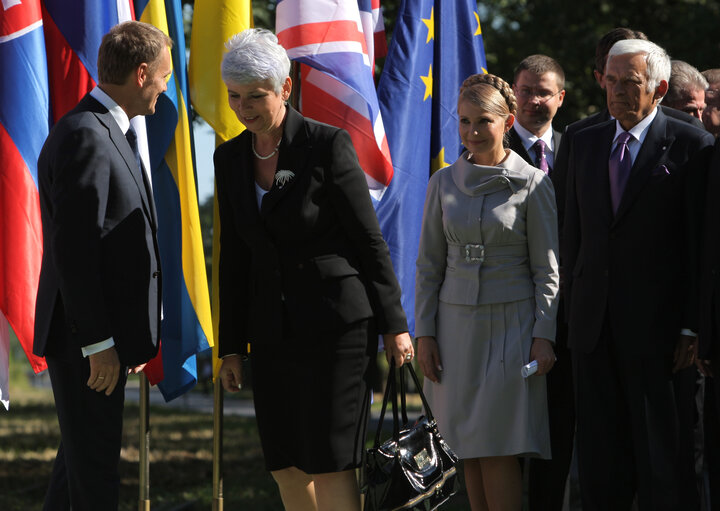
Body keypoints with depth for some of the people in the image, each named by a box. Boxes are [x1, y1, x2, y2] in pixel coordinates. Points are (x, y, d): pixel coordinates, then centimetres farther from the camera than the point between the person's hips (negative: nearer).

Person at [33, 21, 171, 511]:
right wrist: (98, 343, -23)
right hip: (85, 339, -11)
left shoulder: (110, 132, 15)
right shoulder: (85, 137, -18)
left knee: (83, 460, 18)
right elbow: (72, 249, -23)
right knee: (94, 469, -5)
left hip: (105, 332, 11)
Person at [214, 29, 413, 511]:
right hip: (272, 333, 6)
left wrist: (394, 325, -5)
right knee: (286, 466, 4)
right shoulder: (230, 158, 8)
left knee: (330, 460, -8)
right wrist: (231, 345, 13)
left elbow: (370, 240, -6)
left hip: (335, 322, -6)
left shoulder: (328, 145, -9)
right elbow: (234, 257, 13)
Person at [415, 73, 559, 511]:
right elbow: (429, 264, 10)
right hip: (457, 322, 4)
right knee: (469, 448, 4)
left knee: (498, 450, -9)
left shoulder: (532, 184, -3)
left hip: (511, 323, -4)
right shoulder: (444, 183, 7)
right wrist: (424, 333, 4)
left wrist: (544, 335, -10)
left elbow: (547, 269, -2)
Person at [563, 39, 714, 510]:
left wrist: (692, 326, -11)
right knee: (598, 452, 7)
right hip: (593, 325, 5)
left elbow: (701, 243, -7)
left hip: (653, 325, -5)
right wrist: (572, 308, 9)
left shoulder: (691, 145, -4)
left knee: (657, 455, -1)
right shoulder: (586, 143, 13)